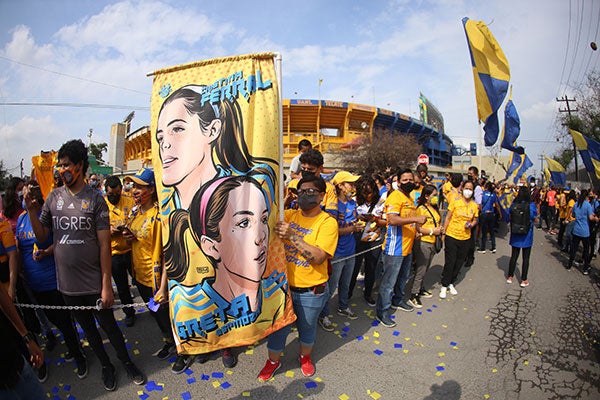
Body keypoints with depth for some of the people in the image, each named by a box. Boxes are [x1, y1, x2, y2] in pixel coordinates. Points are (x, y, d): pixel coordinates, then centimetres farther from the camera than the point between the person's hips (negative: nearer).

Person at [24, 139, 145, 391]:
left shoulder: (95, 199, -11)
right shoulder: (54, 197, 1)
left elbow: (104, 245, -12)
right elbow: (42, 236, 6)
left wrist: (106, 285, -13)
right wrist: (31, 209, -10)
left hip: (94, 283, -4)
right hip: (67, 283, 4)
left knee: (108, 325, 10)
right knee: (88, 328, 19)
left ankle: (127, 362, 34)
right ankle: (106, 365, 41)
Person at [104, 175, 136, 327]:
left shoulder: (130, 202, -3)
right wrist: (109, 231, -20)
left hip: (131, 250, -1)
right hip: (114, 253, 1)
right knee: (121, 286, 15)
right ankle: (129, 313, 34)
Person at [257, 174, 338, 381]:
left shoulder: (327, 222, -14)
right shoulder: (290, 215, 0)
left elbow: (318, 257, -24)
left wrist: (292, 236, -30)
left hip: (311, 291, -2)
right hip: (284, 285, 3)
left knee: (307, 327, 21)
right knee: (278, 327, 17)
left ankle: (305, 357, 50)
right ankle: (273, 360, 44)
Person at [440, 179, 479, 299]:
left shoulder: (474, 205, 2)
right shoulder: (455, 202, -7)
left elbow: (475, 220, 15)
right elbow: (448, 218, -3)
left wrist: (471, 225, -8)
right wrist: (443, 233, -5)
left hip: (465, 238, 4)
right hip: (452, 236, -4)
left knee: (459, 262, 13)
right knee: (449, 262, 0)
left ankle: (451, 283, 31)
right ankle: (444, 286, 14)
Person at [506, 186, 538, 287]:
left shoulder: (514, 204, -7)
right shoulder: (531, 205, -13)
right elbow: (534, 219, -3)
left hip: (515, 234, 2)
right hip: (527, 235, -2)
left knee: (514, 256, 15)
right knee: (526, 258, 9)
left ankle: (510, 277, 22)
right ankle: (523, 280, 14)